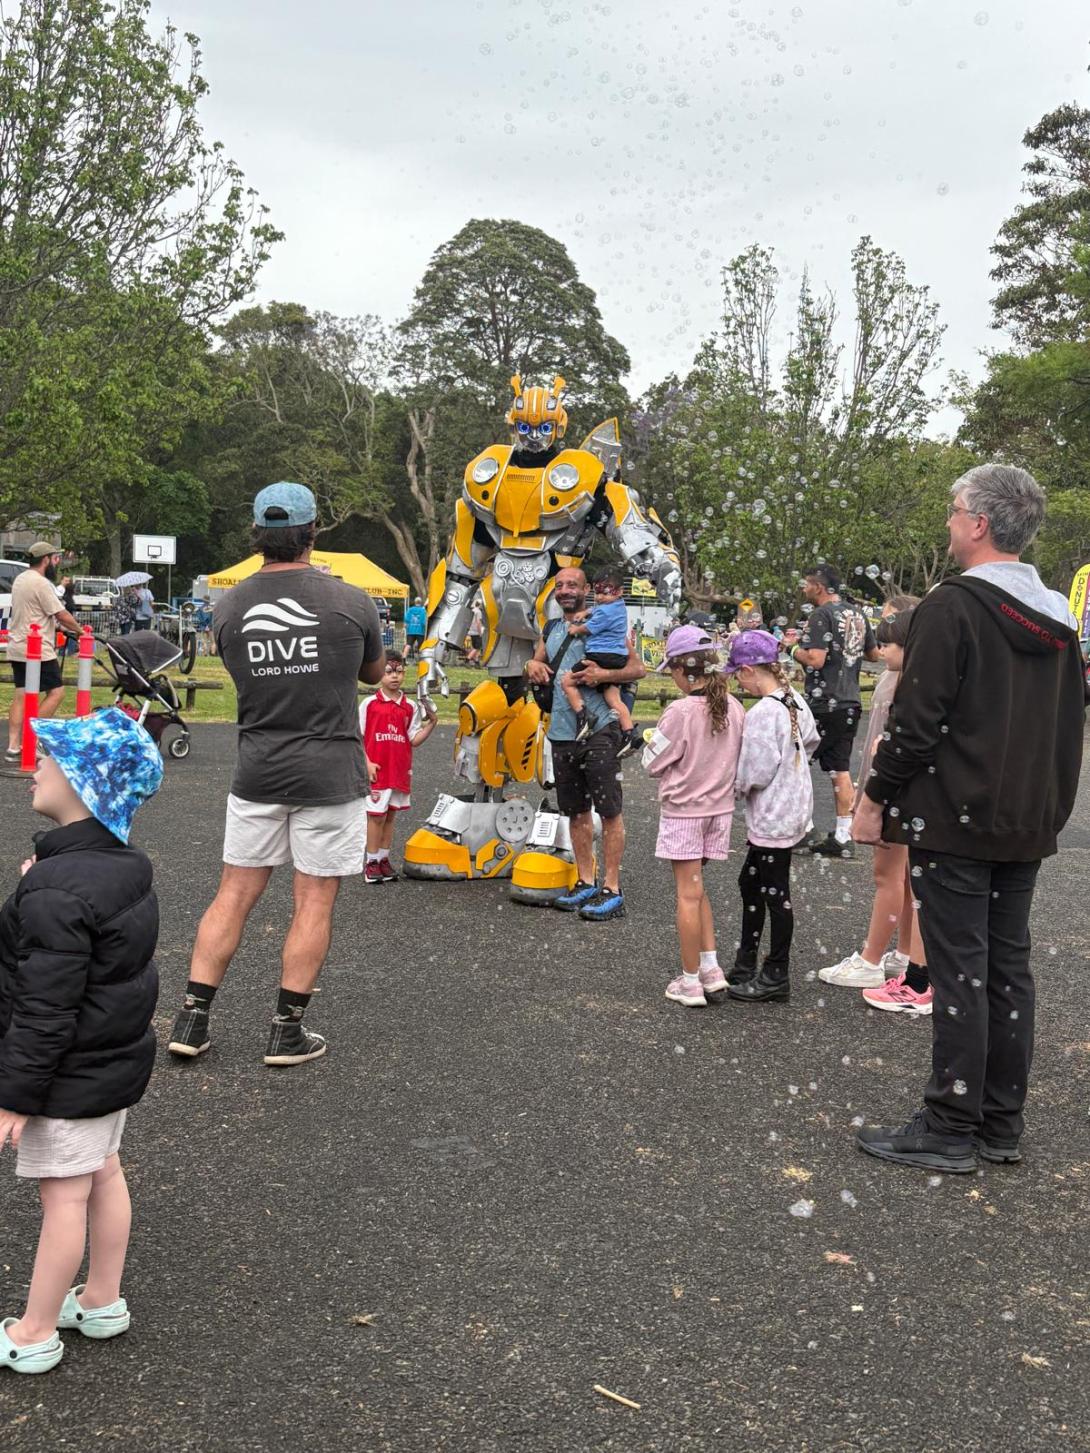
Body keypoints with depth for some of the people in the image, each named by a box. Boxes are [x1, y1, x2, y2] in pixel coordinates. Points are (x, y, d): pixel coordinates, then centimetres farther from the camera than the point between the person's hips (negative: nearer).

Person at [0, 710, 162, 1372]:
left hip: (71, 1074, -9)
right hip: (120, 1054, 9)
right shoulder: (127, 865, 0)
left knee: (64, 1196, 4)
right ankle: (102, 1301, 35)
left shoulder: (56, 892, -28)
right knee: (105, 1176, 19)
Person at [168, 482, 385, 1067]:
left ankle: (192, 1019, 15)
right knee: (313, 902, 6)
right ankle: (288, 1032, 12)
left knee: (234, 894, 12)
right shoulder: (350, 602, -8)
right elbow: (373, 674, 10)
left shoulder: (228, 608, -1)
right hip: (330, 774, -3)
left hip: (257, 773, 3)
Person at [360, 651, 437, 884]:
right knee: (376, 816, 0)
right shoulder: (370, 704, -4)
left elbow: (414, 740, 4)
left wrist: (432, 722, -8)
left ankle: (384, 859, 22)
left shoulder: (410, 707, 5)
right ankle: (372, 862, 9)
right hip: (377, 771, -4)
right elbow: (358, 737, -2)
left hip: (400, 772, 4)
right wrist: (367, 763, -10)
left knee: (391, 815, 12)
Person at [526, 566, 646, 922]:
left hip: (599, 730, -7)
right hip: (562, 732, 7)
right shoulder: (551, 629, 15)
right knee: (576, 811, 13)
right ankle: (586, 882, 24)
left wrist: (604, 674, -22)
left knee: (609, 810, -5)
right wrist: (532, 664, 3)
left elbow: (639, 668, -6)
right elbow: (538, 663, 26)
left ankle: (611, 889, -2)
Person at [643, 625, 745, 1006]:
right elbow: (738, 758, 9)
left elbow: (653, 764, -11)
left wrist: (650, 742, 8)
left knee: (689, 894, 2)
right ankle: (710, 968, 16)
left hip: (683, 812, -6)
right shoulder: (733, 707, -2)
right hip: (719, 808, 6)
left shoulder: (680, 712, -20)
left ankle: (690, 982, 9)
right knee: (696, 891, 19)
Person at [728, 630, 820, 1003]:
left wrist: (735, 785, -5)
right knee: (750, 882, 19)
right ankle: (745, 965, 28)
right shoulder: (796, 702, 5)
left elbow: (755, 773, -23)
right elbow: (811, 741, 18)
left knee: (775, 894, 1)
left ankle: (776, 976, 12)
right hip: (793, 809, 10)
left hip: (772, 817, -10)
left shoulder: (761, 713, -23)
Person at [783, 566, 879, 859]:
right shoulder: (857, 614, 11)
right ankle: (843, 837, 10)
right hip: (851, 702, 8)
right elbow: (874, 654, 21)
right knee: (840, 768, 10)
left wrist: (791, 647, -6)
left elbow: (815, 659, -22)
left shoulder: (822, 615, -13)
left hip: (824, 704, -8)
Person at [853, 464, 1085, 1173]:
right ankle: (1002, 1124, 21)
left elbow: (919, 720, -17)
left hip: (954, 822, -8)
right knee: (1009, 967, 12)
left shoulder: (953, 606, -14)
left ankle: (950, 1131, 5)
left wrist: (877, 798, -7)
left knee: (960, 973, -3)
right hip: (1028, 825, 8)